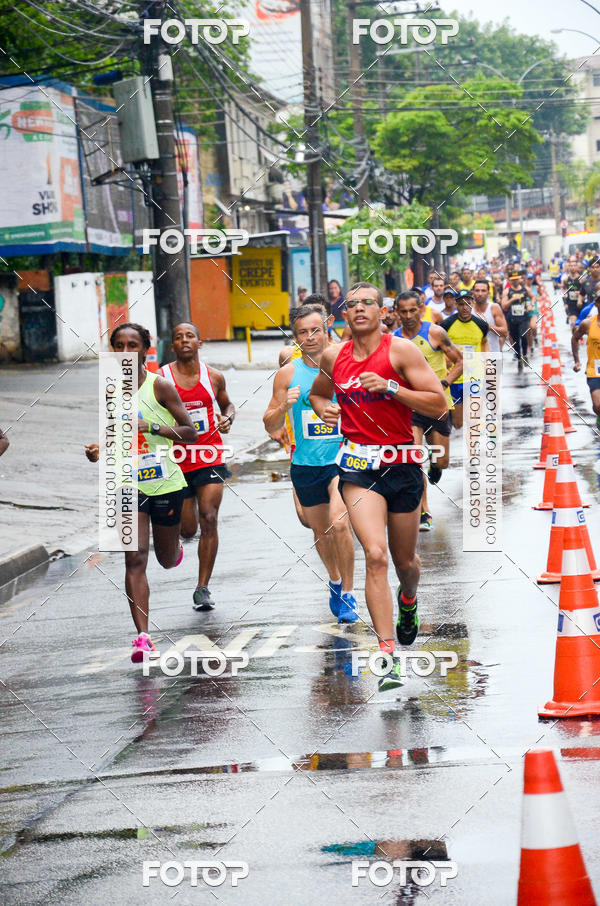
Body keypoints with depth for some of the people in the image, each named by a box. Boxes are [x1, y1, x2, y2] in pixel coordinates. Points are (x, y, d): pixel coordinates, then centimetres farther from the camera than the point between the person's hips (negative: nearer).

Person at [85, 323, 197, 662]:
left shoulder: (159, 386, -7)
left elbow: (190, 432, -7)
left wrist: (152, 427, -20)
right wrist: (99, 450, -2)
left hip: (165, 482, -1)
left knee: (167, 560, 15)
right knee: (135, 559, -12)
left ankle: (176, 546, 54)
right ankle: (143, 637, -15)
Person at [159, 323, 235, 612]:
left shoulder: (214, 377, 3)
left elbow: (227, 404, 21)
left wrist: (228, 419, -1)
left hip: (209, 458, 1)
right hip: (176, 460, -1)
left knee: (209, 519, -14)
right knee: (186, 529, 4)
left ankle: (202, 588, -7)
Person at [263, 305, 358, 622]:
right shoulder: (288, 374, 0)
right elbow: (271, 427, 2)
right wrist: (284, 406, -17)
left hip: (342, 459, -3)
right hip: (305, 464, 3)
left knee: (339, 523, -21)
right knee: (320, 530, 15)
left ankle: (348, 592, -7)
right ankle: (334, 580, 42)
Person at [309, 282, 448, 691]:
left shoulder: (401, 350, -5)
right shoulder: (334, 356, 6)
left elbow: (439, 404, -9)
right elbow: (318, 393, 27)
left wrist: (390, 387, -20)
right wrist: (324, 409, 4)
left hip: (402, 465, -1)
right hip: (358, 465, 1)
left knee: (405, 560, 14)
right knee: (375, 554, -18)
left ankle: (408, 600, 52)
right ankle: (388, 654, -20)